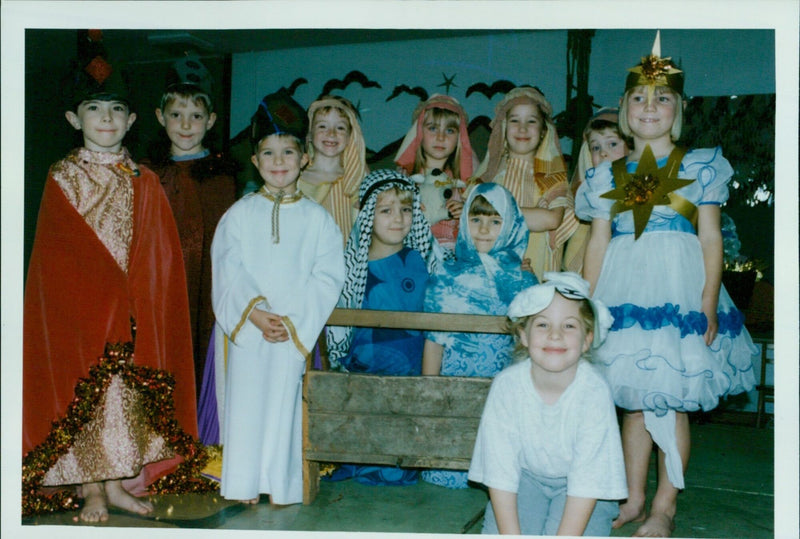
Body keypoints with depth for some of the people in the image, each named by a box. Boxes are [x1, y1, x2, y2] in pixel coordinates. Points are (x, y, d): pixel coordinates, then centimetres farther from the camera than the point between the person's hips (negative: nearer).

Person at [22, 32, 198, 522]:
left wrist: (135, 298, -7)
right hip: (78, 305, -2)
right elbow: (56, 253, -3)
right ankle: (90, 492, 11)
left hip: (133, 310, 2)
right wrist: (109, 289, -10)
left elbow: (160, 254, 4)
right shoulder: (62, 178, 2)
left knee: (129, 392, 4)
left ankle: (119, 484, 17)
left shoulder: (145, 181, 7)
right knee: (84, 393, 0)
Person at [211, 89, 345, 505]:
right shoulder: (239, 214, 5)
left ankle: (282, 486, 14)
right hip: (247, 328, 1)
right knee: (245, 402, 3)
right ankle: (245, 485, 16)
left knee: (285, 404, 2)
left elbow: (328, 277, -2)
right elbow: (228, 271, -2)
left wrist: (293, 319, -13)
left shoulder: (317, 218, 3)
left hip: (297, 330, -1)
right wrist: (255, 314, -14)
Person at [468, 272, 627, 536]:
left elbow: (587, 483, -23)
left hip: (578, 486, -1)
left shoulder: (594, 391, -27)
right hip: (527, 476, 1)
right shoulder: (507, 384, -23)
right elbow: (500, 473, -17)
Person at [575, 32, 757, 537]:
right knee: (634, 399, 8)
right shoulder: (607, 176, 12)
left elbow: (711, 238, 1)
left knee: (671, 399, 0)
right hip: (623, 292, 3)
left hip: (678, 287, -2)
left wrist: (709, 305, -8)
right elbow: (598, 243, 12)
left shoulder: (699, 165, 5)